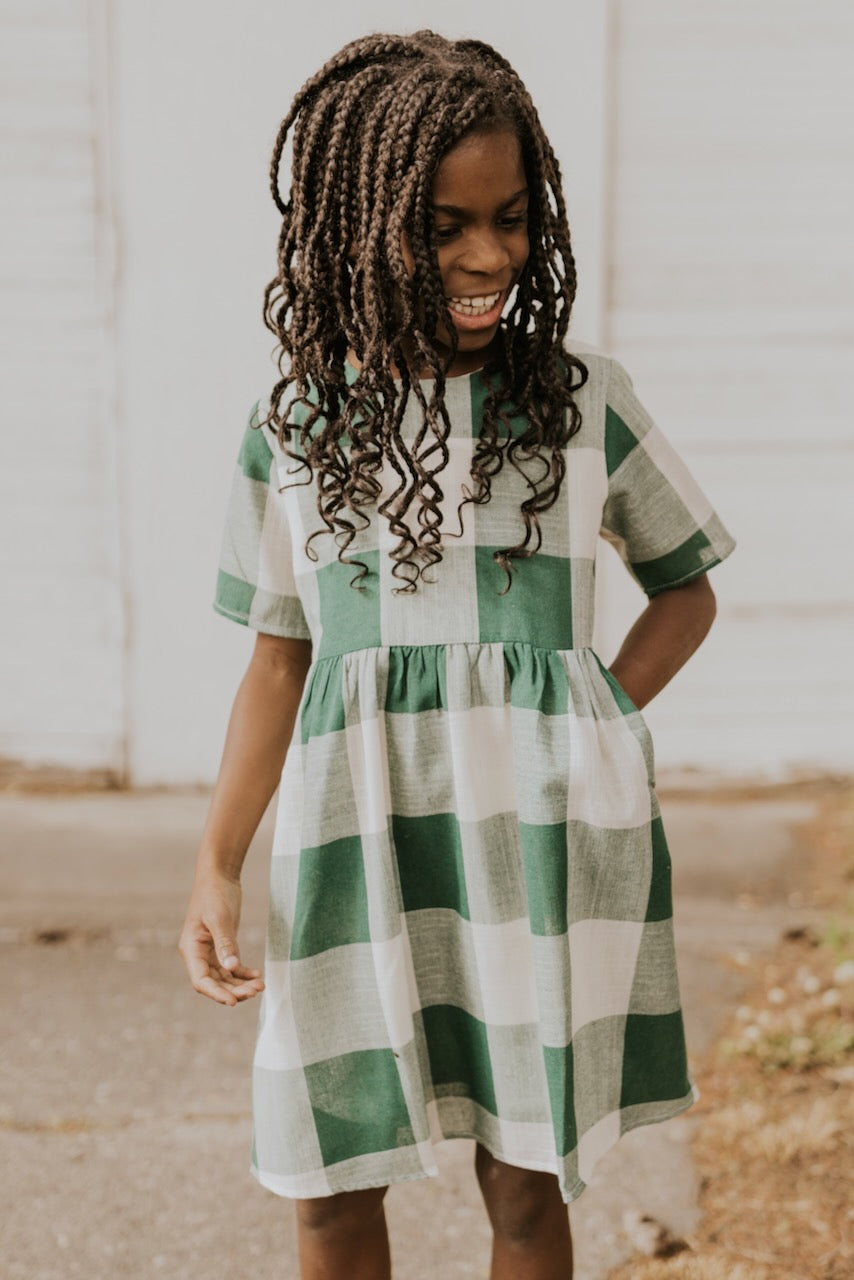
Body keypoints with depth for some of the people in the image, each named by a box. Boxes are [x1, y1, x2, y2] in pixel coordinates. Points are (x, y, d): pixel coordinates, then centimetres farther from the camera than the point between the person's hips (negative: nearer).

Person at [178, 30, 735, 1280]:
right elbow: (279, 659, 8)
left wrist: (601, 715, -6)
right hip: (356, 839, 1)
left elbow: (685, 587, 11)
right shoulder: (293, 424, 3)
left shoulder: (584, 399, 1)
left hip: (542, 835, -1)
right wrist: (216, 865, 1)